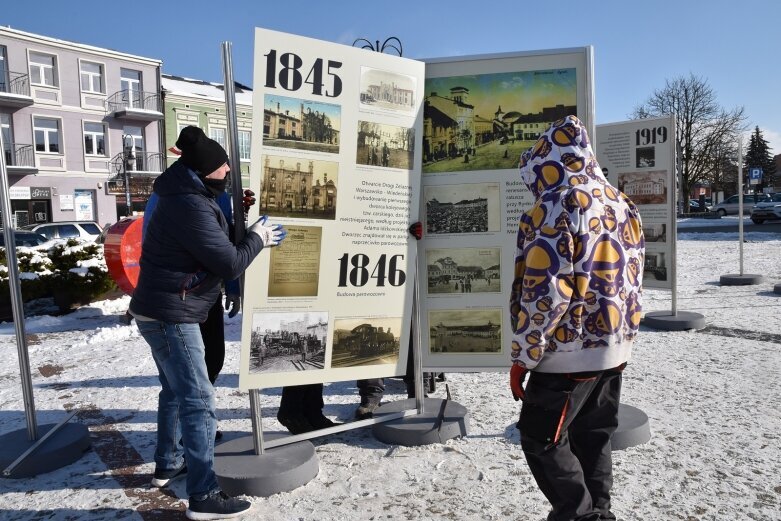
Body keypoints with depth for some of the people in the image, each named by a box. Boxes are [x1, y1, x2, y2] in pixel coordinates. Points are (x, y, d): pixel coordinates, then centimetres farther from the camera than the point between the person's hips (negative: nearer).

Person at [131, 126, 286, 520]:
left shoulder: (184, 197, 11)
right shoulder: (191, 206, -22)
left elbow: (213, 246, 17)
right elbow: (229, 264, -21)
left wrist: (252, 237, 7)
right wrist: (257, 238, -5)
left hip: (159, 311, 11)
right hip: (171, 315, -11)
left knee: (176, 391, 22)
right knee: (198, 401, -8)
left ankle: (168, 463, 37)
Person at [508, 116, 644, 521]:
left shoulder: (555, 208, -17)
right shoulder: (623, 205, 9)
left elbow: (544, 292, -21)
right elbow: (630, 281, 14)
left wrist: (523, 355, -12)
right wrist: (620, 336, 21)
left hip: (569, 353, -9)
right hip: (615, 350, 9)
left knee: (541, 439, 6)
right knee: (593, 440, 19)